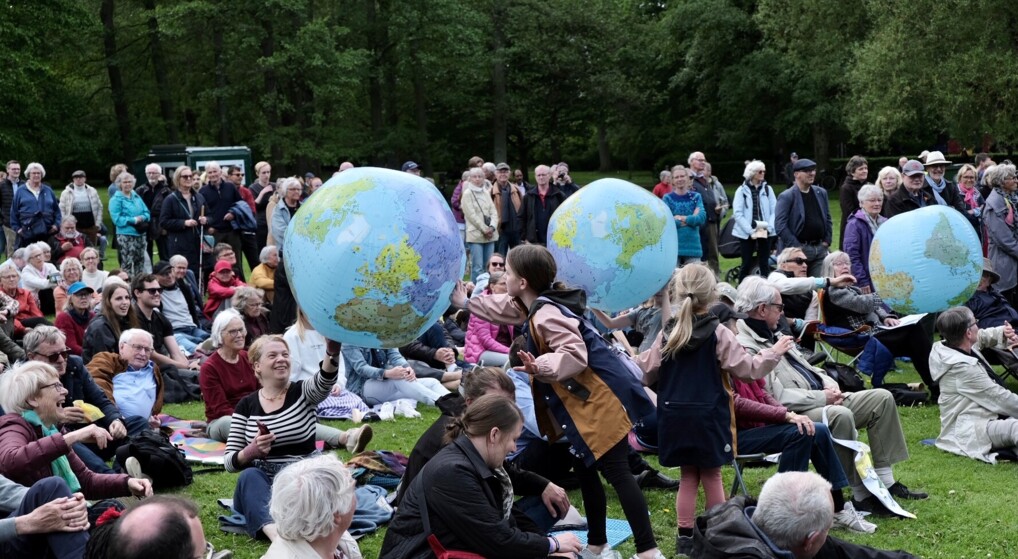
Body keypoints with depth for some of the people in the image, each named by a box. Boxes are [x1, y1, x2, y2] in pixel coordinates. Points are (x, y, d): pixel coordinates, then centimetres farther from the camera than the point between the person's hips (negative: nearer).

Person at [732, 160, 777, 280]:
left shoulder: (767, 189, 6)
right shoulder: (742, 190, -2)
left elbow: (774, 211, 3)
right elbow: (737, 214, -7)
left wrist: (769, 228, -11)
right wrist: (750, 230, -14)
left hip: (765, 232, 2)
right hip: (746, 233, -2)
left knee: (764, 264, 4)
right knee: (747, 264, 2)